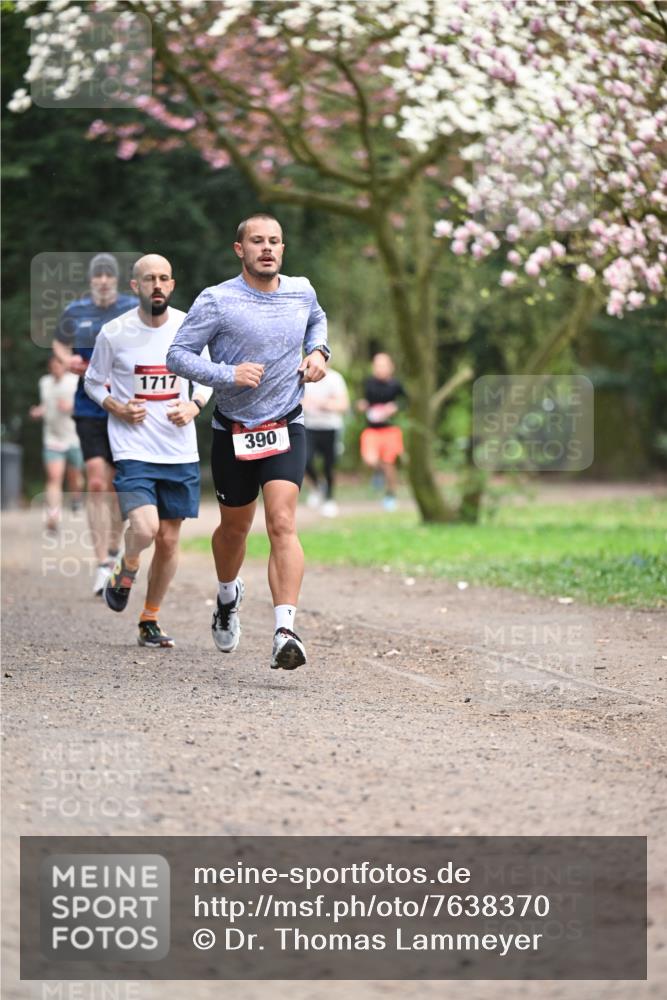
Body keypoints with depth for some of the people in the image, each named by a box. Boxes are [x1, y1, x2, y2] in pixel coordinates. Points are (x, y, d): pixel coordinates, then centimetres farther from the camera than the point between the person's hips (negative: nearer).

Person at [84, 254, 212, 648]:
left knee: (169, 541, 8)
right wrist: (117, 408, -10)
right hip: (134, 450, -3)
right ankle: (126, 569, 13)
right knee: (145, 529, -22)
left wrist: (194, 406, -6)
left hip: (181, 452, 3)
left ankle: (150, 621, 25)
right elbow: (93, 381, 8)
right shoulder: (115, 333, -6)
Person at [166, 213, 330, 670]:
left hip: (286, 428, 1)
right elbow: (178, 354, -9)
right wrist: (227, 375, -22)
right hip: (233, 431, -1)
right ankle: (228, 597, 47)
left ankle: (285, 631, -27)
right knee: (235, 526, 15)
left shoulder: (301, 291, 3)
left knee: (283, 524, -18)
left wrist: (318, 352, 7)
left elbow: (318, 320, 27)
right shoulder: (217, 300, -10)